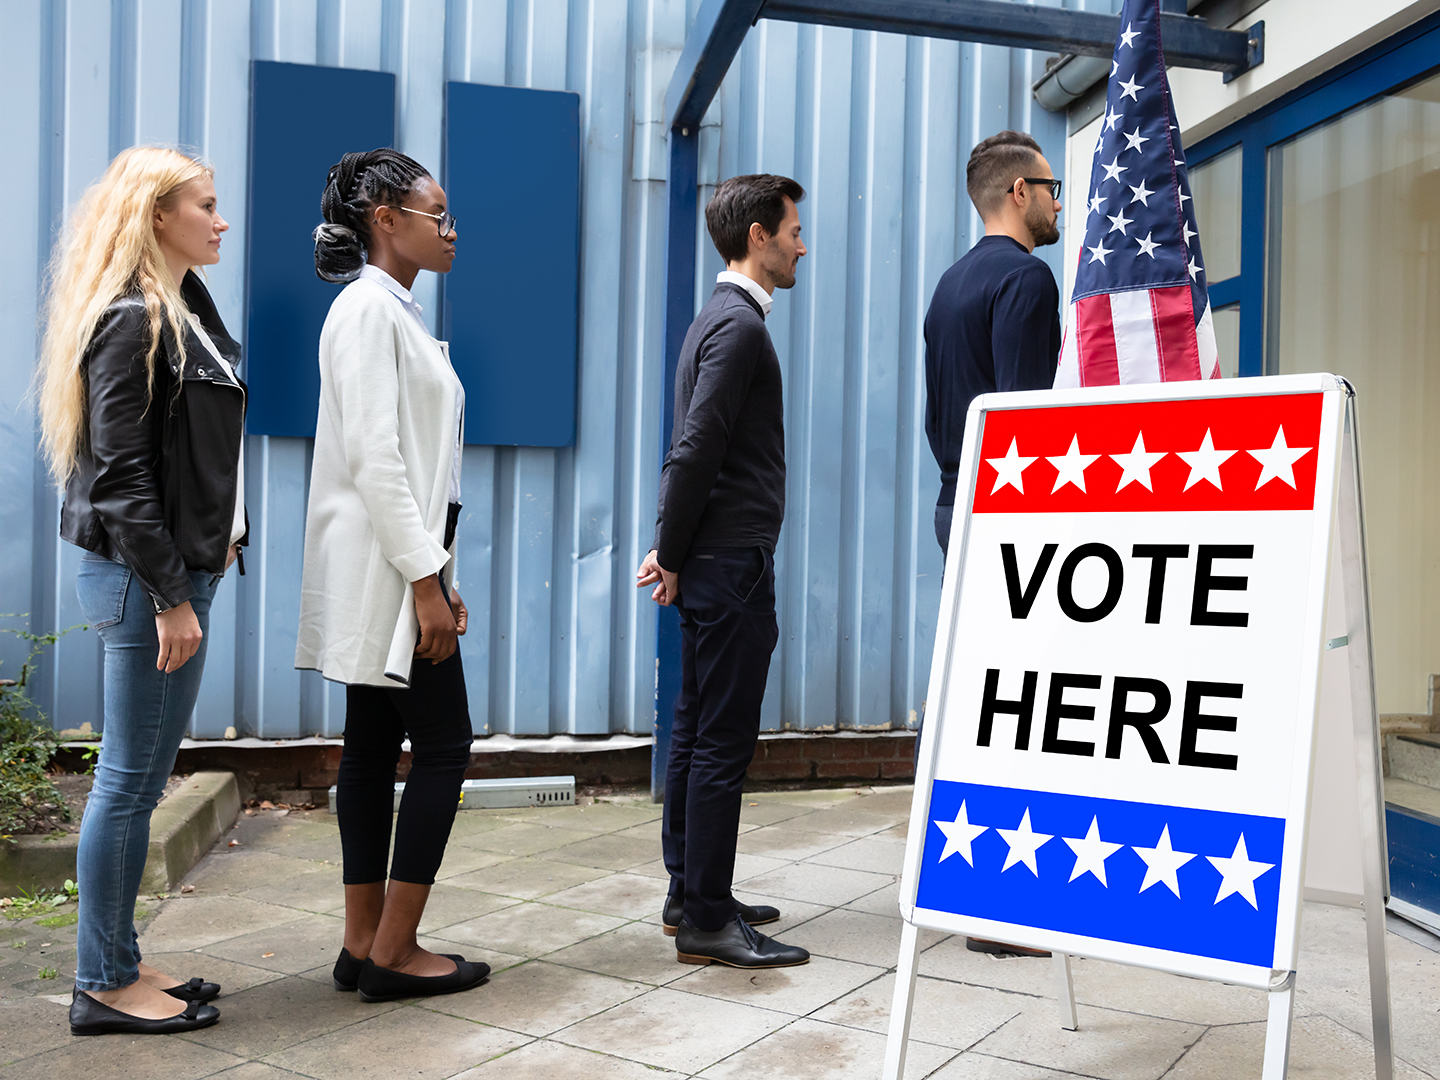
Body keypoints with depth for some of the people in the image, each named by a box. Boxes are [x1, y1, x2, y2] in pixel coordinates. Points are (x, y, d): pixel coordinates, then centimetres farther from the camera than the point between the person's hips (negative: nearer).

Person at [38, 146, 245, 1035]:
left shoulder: (184, 311, 14)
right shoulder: (131, 321, -15)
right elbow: (121, 473, -19)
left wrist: (213, 553, 15)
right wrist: (170, 595, -19)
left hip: (179, 566, 10)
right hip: (142, 574, -10)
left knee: (145, 777, 14)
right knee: (131, 777, 0)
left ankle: (121, 964, 26)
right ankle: (103, 986, 13)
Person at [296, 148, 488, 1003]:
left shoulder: (396, 311, 18)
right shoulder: (370, 308, -12)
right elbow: (374, 456, -20)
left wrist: (438, 573, 16)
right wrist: (424, 581, -21)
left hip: (398, 565, 10)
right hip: (387, 568, -10)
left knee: (376, 747, 10)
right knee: (444, 747, -5)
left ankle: (366, 945, 17)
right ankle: (394, 951, 4)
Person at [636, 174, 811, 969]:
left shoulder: (721, 319, 18)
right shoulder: (740, 326, -13)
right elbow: (696, 450, -20)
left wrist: (672, 550, 14)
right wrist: (675, 557, -11)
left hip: (711, 564, 10)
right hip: (732, 563, -10)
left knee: (696, 735, 14)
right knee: (723, 743, -5)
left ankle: (689, 895, 24)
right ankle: (706, 922, 3)